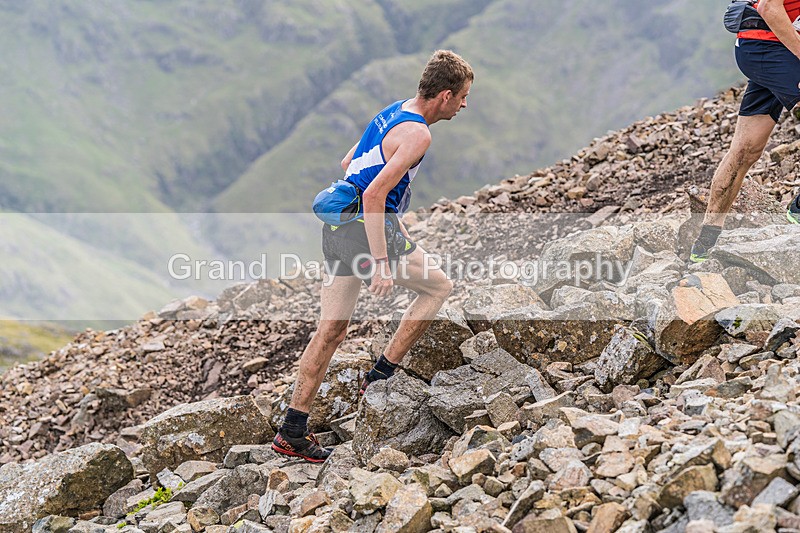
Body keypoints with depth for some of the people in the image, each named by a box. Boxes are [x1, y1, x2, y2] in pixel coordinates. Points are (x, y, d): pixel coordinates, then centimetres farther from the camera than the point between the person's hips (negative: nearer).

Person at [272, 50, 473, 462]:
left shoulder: (392, 112, 14)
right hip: (366, 229, -9)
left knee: (331, 330, 10)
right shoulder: (416, 134, -15)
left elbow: (348, 164, 25)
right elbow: (375, 194, -24)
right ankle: (380, 377, 9)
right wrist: (381, 264, -25)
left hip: (338, 226, 9)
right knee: (439, 286, 12)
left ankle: (292, 431, 11)